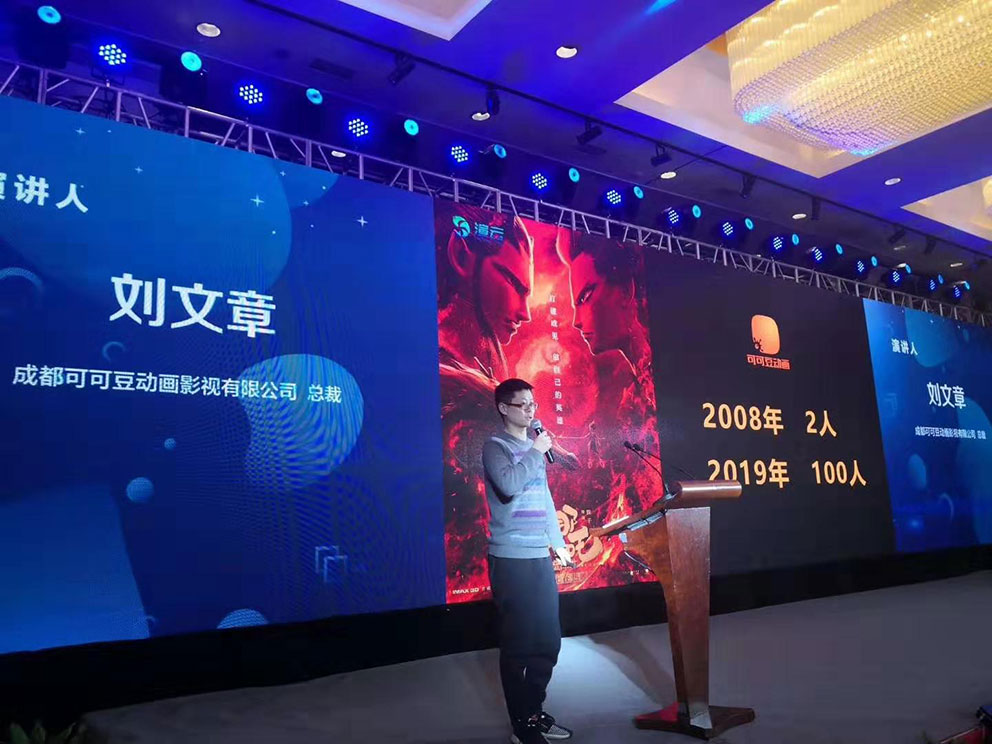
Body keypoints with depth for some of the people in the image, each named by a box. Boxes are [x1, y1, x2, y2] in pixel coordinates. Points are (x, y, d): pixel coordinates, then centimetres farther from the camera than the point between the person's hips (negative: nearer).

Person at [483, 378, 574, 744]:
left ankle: (535, 711, 28)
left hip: (540, 557, 7)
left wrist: (557, 541, 20)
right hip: (511, 559, -7)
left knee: (548, 641, 13)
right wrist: (536, 452, -15)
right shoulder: (496, 447, -7)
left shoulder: (533, 447, 16)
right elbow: (508, 485, -26)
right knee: (519, 644, 0)